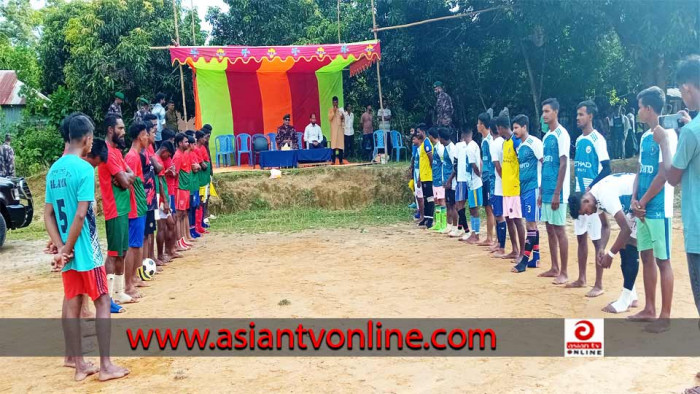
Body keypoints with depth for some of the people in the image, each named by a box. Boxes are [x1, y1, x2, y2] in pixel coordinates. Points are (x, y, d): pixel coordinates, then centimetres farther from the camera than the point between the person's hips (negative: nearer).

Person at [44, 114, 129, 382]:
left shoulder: (54, 169, 8)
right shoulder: (84, 168, -15)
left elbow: (48, 215, 7)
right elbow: (81, 215, -21)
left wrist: (61, 247, -1)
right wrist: (67, 249, -12)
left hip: (67, 249, 7)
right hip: (85, 249, -7)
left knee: (71, 303, 13)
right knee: (102, 302, 1)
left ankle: (77, 363, 23)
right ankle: (105, 365, 3)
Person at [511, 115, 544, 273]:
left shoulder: (534, 142, -10)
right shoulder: (520, 147, 16)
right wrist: (519, 185, 14)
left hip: (533, 188, -9)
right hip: (523, 189, 9)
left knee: (530, 224, -5)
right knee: (532, 224, 12)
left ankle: (525, 260, -3)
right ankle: (535, 258, 18)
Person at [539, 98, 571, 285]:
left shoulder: (561, 134, -10)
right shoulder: (546, 137, 15)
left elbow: (563, 165, -15)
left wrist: (557, 193, -18)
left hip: (556, 192, -8)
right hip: (546, 190, 8)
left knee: (559, 229, -4)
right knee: (550, 229, 11)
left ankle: (564, 272, 2)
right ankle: (554, 268, 20)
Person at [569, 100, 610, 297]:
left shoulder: (597, 139, -11)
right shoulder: (579, 140, 12)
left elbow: (606, 168, -15)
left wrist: (591, 188, -19)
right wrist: (577, 188, 11)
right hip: (579, 194, 8)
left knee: (597, 240, -3)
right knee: (580, 237, 13)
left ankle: (599, 285, 2)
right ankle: (581, 278, 23)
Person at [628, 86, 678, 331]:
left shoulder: (666, 134, -12)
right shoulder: (645, 137, 13)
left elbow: (663, 175, -16)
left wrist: (642, 202, -10)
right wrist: (634, 200, 0)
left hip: (658, 208, -8)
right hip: (643, 209, 8)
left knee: (663, 260, -2)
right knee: (646, 257, 13)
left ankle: (665, 316, 5)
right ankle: (649, 309, 23)